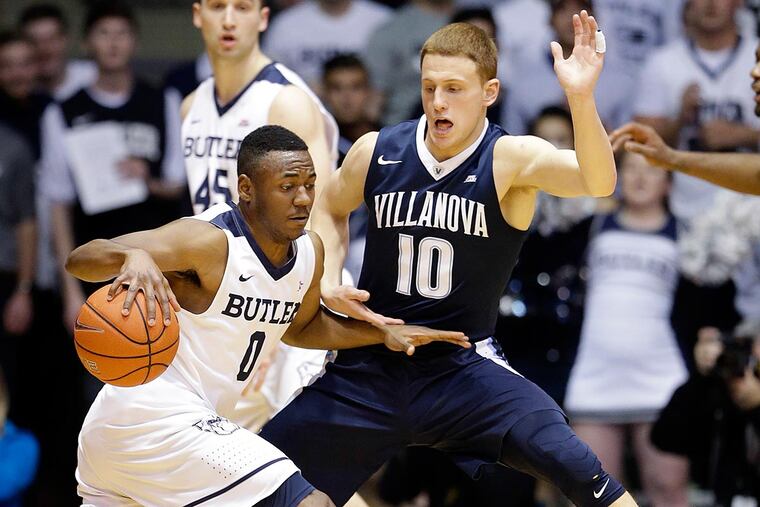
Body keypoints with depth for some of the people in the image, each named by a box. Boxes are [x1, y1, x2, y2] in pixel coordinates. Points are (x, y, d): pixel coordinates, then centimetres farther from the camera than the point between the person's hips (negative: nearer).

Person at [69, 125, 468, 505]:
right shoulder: (210, 242, -19)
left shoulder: (310, 253, 7)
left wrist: (384, 332, 16)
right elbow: (80, 259, -25)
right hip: (160, 419, -10)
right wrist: (133, 256, -47)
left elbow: (300, 326, 29)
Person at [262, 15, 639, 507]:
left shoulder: (510, 158, -13)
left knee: (576, 467, -26)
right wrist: (329, 282, 2)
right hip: (369, 368, 3)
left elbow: (598, 181, -34)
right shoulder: (377, 153, -4)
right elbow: (330, 209, 19)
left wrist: (581, 97, -49)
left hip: (465, 369, -3)